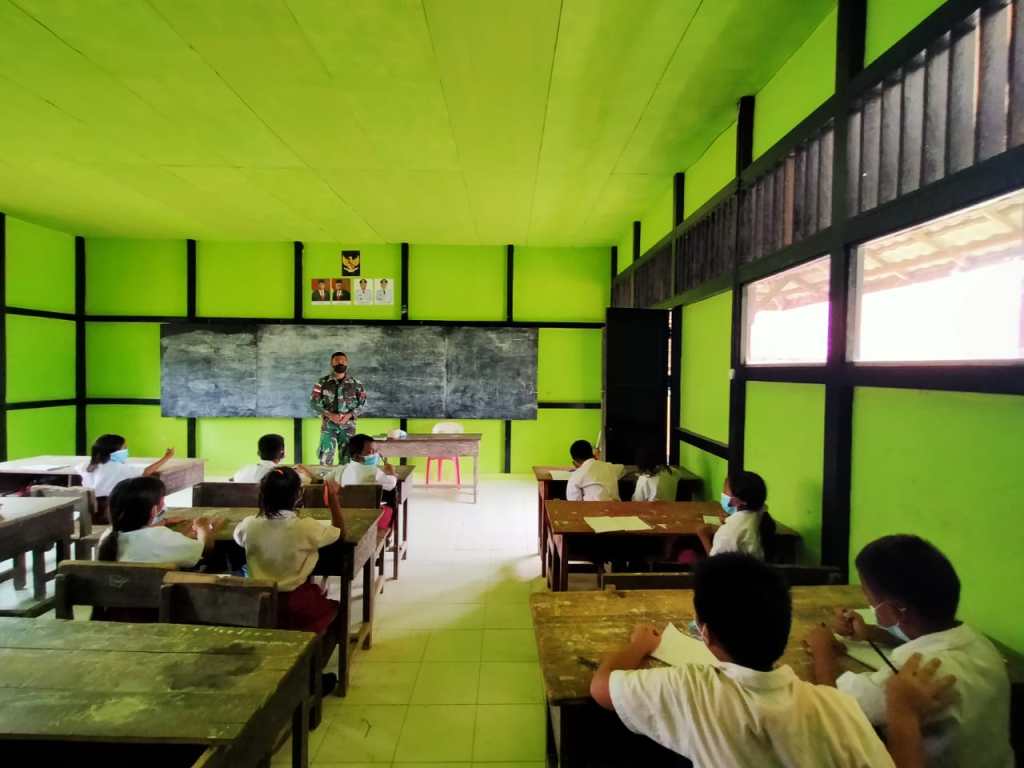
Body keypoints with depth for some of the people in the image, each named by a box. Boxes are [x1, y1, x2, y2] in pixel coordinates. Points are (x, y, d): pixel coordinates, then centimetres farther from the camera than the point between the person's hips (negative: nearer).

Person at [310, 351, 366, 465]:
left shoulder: (355, 383, 3)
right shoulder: (323, 382, 1)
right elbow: (313, 402, 0)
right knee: (325, 457, -4)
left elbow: (362, 402, 5)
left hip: (348, 425, 1)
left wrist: (349, 415, -10)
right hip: (328, 425, -1)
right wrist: (330, 415, -13)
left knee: (346, 458, 6)